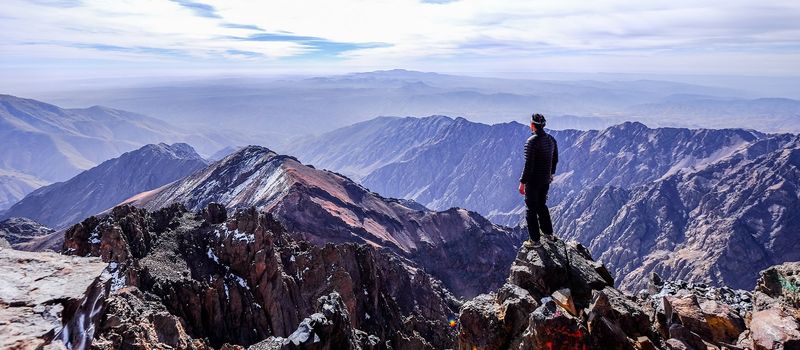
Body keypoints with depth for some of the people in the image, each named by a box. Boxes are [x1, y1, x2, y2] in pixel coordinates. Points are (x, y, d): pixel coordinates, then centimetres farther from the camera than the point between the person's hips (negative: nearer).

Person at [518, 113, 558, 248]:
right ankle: (548, 233, 33)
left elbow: (528, 164, -23)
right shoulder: (551, 139, 3)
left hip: (533, 181, -7)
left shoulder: (532, 141, -21)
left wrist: (522, 182, -16)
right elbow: (555, 159, 14)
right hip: (546, 180, 7)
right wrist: (551, 173, 28)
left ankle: (535, 240, 8)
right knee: (542, 205, 24)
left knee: (531, 209, 4)